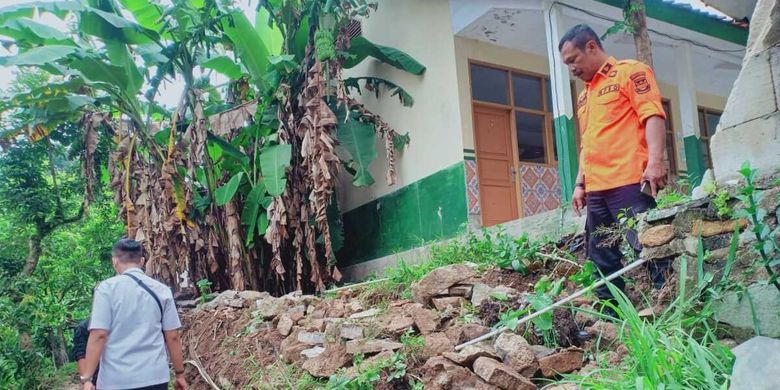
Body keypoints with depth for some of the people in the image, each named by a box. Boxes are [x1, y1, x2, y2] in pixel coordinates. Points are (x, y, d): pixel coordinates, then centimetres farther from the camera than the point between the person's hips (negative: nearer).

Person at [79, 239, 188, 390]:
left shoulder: (106, 288, -4)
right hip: (156, 377, 3)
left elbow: (99, 335, -11)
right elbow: (173, 337, 5)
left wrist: (87, 378, -6)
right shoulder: (162, 290, 4)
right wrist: (180, 373, 14)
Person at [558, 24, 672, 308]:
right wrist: (580, 183, 20)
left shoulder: (630, 72, 3)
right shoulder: (584, 96, 26)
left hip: (629, 183, -8)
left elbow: (653, 115, -9)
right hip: (596, 190, 8)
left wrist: (654, 161, -21)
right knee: (602, 260, 7)